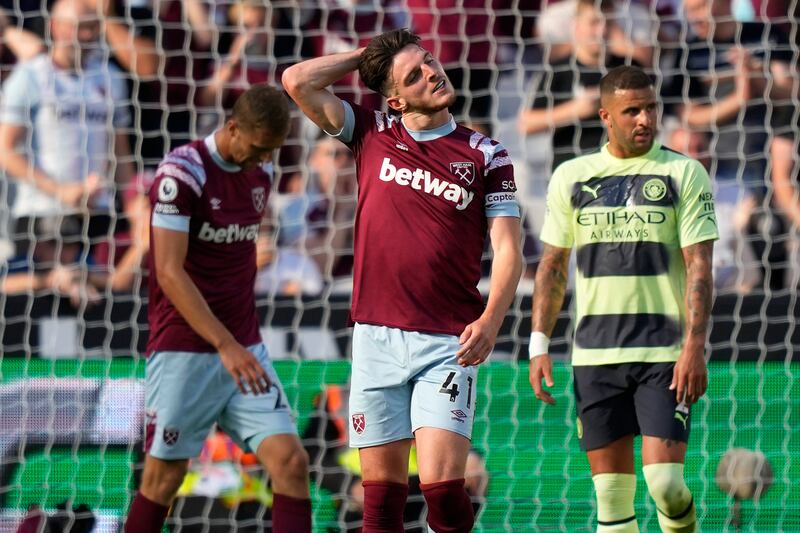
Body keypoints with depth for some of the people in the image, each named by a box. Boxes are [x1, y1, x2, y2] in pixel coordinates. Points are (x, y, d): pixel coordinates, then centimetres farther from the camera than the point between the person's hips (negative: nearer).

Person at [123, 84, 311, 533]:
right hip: (185, 353, -6)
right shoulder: (182, 172, -14)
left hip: (244, 350, 6)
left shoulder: (261, 170, 8)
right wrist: (226, 346, -26)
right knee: (164, 477, 1)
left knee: (291, 462, -8)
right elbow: (170, 272, -19)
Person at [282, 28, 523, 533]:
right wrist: (365, 55, 11)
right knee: (382, 492, 2)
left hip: (447, 342, -2)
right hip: (376, 337, 2)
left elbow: (508, 249, -1)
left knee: (443, 485, -14)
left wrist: (490, 320, -16)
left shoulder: (486, 155, 4)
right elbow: (298, 81, 4)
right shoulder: (372, 135, 9)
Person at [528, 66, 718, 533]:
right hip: (595, 354, 3)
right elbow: (553, 266, 15)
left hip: (665, 353, -3)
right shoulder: (571, 177, 10)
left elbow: (699, 267, -4)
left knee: (666, 483, -12)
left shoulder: (684, 174, 1)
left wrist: (695, 346, -14)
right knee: (612, 496, 1)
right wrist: (540, 345, 7)